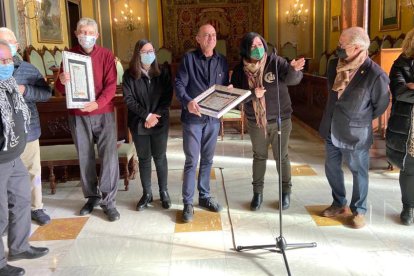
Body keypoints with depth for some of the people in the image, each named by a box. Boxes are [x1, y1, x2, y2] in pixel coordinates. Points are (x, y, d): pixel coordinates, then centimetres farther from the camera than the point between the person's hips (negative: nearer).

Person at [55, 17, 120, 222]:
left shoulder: (106, 55, 0)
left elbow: (111, 85, -8)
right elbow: (61, 89, 4)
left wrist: (98, 103, -25)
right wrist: (61, 81, -20)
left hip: (103, 113, -2)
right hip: (77, 115, 2)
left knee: (109, 156, -6)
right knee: (85, 158, 9)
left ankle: (108, 200, 5)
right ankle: (92, 196, 24)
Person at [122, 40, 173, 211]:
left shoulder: (162, 73, 3)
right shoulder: (129, 75, -1)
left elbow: (168, 97, -2)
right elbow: (129, 100, -7)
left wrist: (155, 116, -13)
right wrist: (147, 115, -16)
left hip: (160, 122, 0)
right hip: (139, 124, 0)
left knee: (160, 157, 7)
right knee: (144, 158, 8)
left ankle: (164, 192, 20)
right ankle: (146, 193, 19)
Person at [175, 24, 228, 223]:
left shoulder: (221, 61, 9)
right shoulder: (188, 58, -4)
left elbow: (225, 87, 14)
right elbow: (179, 84, -12)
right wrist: (187, 101, -29)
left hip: (213, 118, 4)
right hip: (192, 118, -4)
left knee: (207, 160, 14)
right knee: (192, 161, -1)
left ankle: (204, 196, 27)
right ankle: (188, 203, 10)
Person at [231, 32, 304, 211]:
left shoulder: (275, 61, -14)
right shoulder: (240, 69, -7)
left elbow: (291, 79, -26)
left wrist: (293, 69, -48)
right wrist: (252, 94, -24)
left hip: (280, 120, -2)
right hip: (255, 122, 2)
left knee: (282, 157, 11)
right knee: (259, 156, 16)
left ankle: (285, 191, 29)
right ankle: (257, 193, 31)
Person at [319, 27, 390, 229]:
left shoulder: (375, 75, -22)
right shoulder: (334, 65, -3)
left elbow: (380, 105, -6)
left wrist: (358, 120, 5)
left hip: (356, 134, -6)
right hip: (331, 130, 6)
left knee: (358, 173, 11)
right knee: (332, 168, 17)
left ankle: (359, 211, 29)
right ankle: (339, 204, 37)